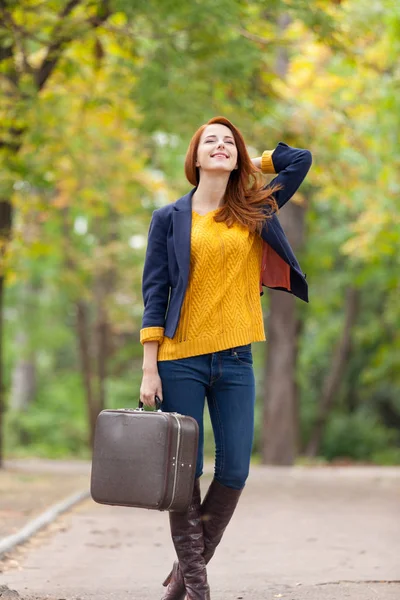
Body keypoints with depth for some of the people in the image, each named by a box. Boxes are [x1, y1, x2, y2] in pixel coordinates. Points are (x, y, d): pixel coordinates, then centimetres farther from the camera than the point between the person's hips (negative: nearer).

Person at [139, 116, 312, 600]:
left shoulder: (256, 213, 11)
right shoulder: (169, 218, 5)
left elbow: (301, 158, 15)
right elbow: (154, 293, 1)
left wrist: (250, 162, 18)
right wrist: (149, 368, -5)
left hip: (235, 360, 3)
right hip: (181, 360, -3)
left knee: (234, 471, -1)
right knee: (185, 471, -1)